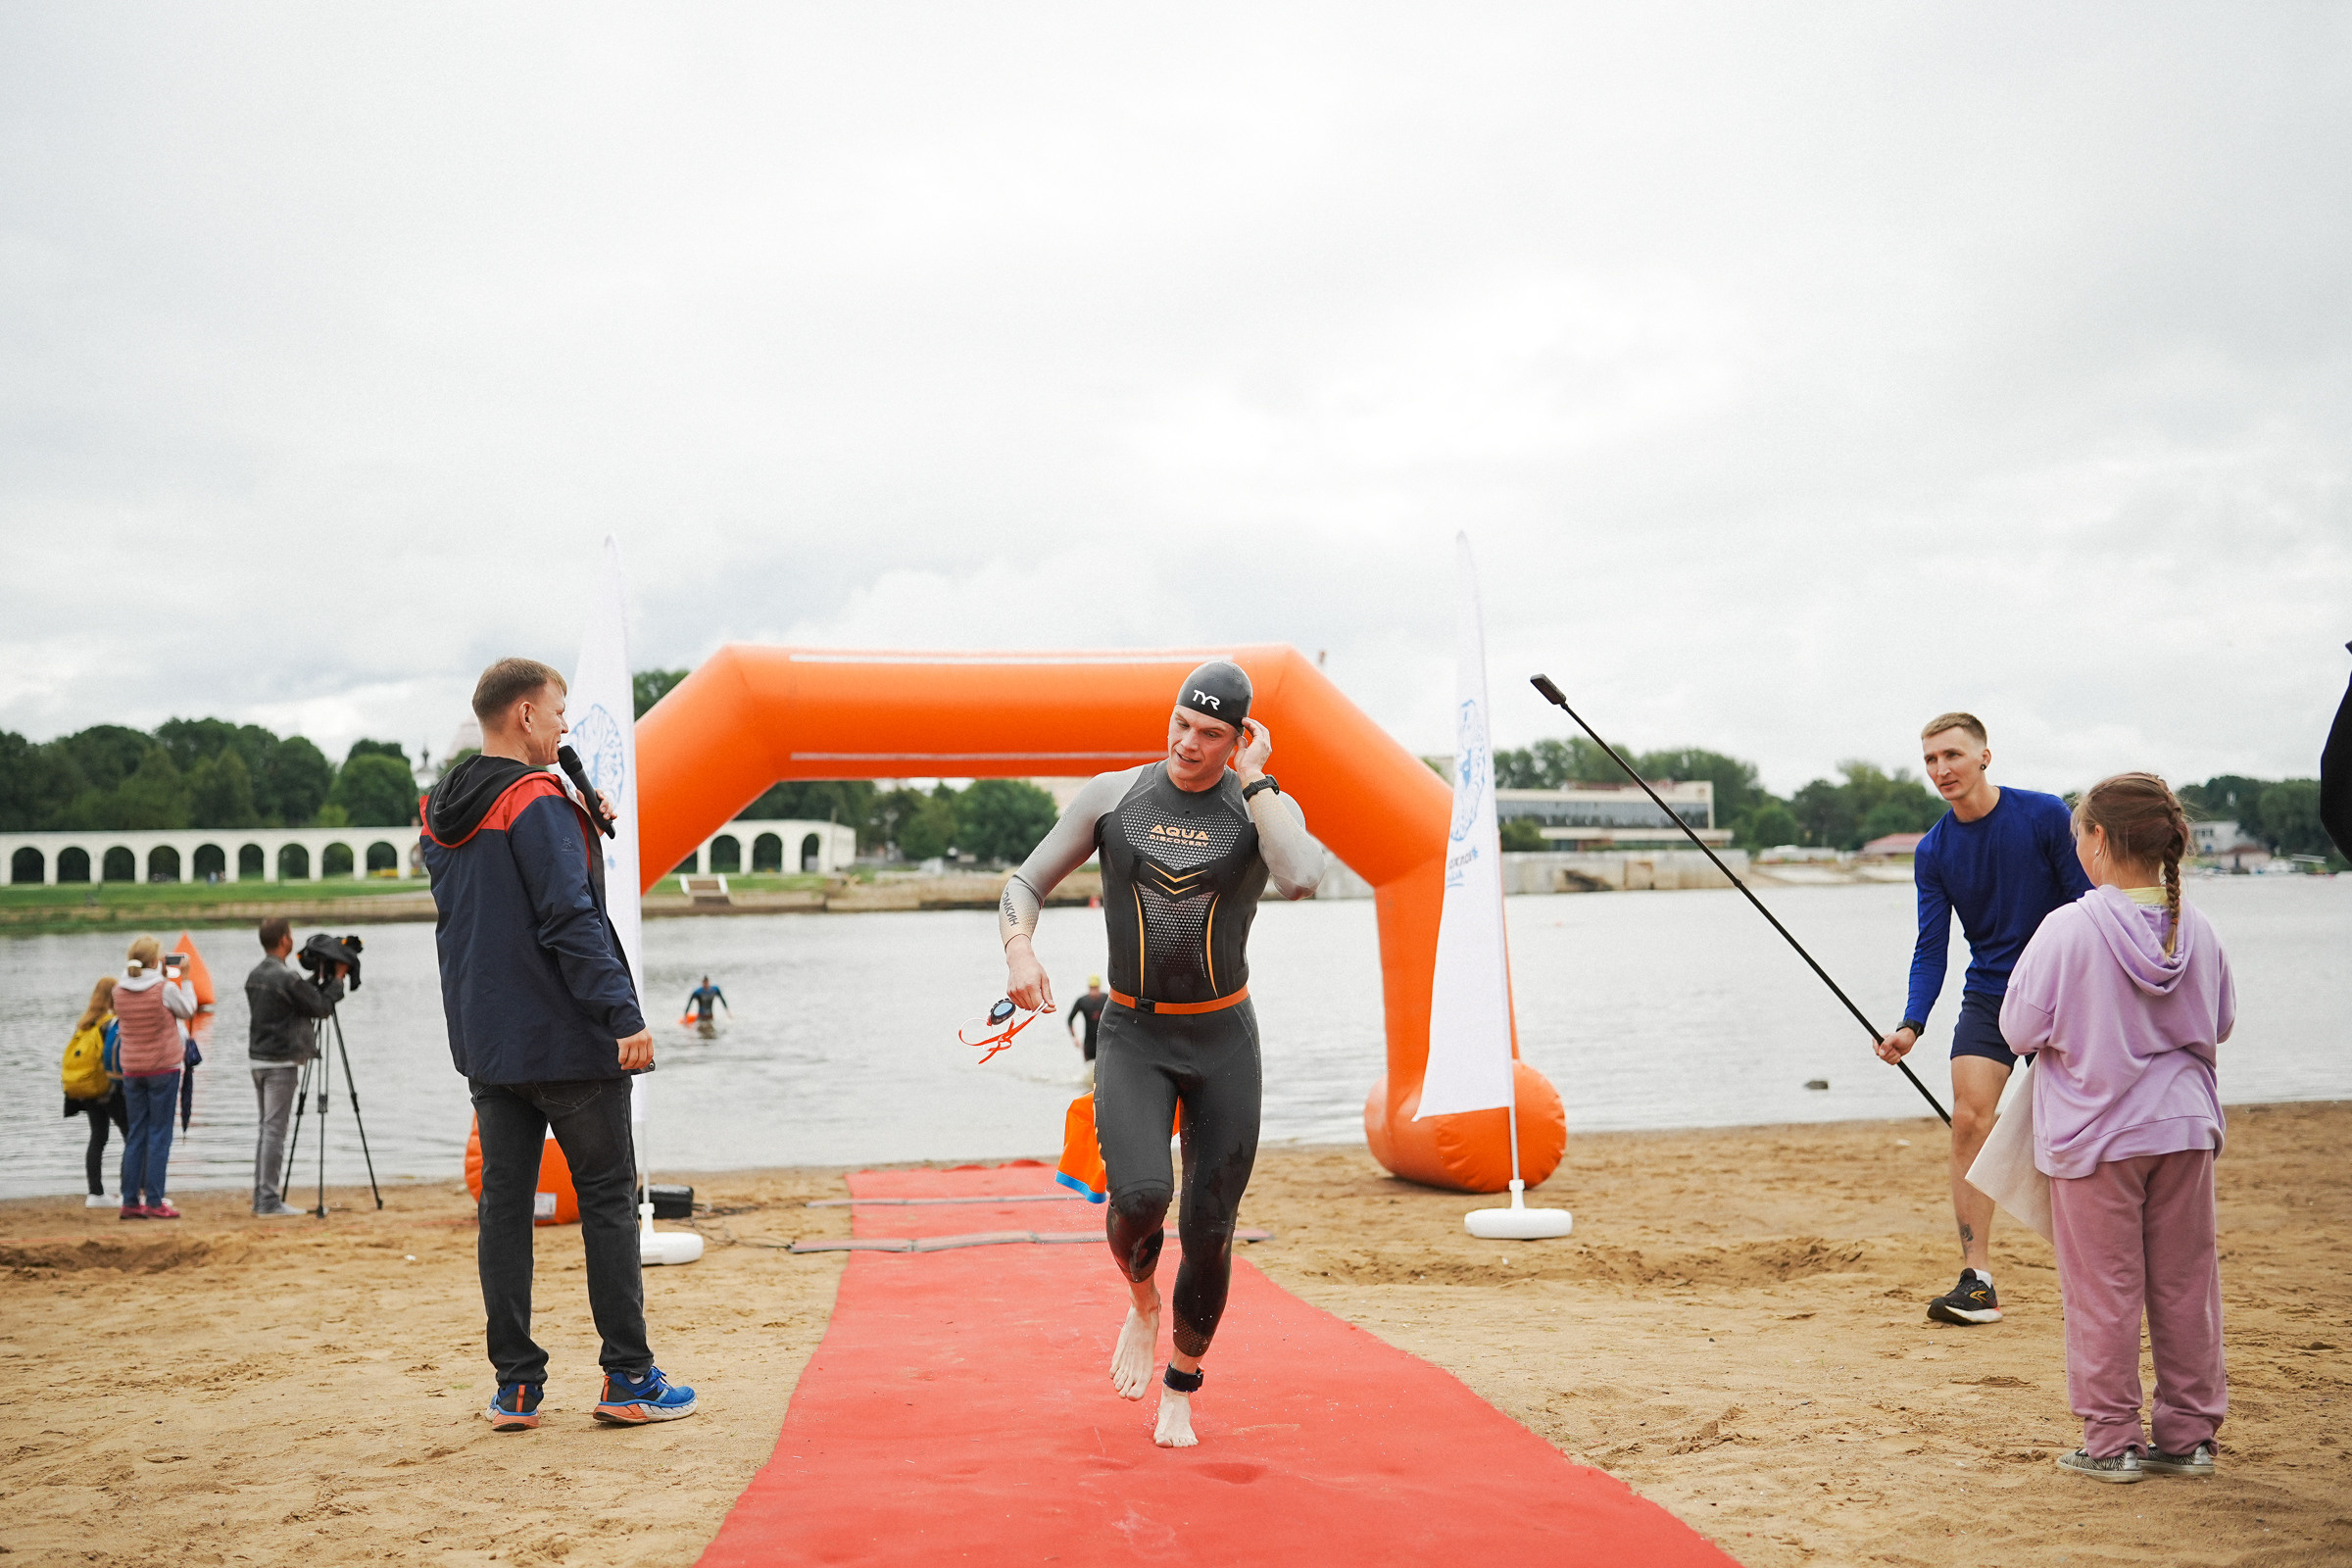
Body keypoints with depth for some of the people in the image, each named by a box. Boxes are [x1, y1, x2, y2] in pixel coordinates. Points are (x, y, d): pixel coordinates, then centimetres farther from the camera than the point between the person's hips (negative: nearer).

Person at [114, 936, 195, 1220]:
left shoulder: (119, 990, 0)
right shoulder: (165, 988, -14)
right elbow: (188, 1010, 1)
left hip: (132, 1071, 5)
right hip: (163, 1068, -5)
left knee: (135, 1136, 10)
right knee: (159, 1136, -1)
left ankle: (130, 1202, 10)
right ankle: (154, 1202, -2)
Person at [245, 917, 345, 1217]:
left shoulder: (254, 976, 10)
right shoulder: (286, 977, -17)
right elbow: (321, 1007, -11)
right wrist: (337, 979, 1)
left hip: (257, 1059, 9)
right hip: (280, 1062, -9)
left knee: (266, 1128, 13)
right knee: (274, 1130, -6)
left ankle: (260, 1197, 15)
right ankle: (269, 1201, -5)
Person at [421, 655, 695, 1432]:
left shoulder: (442, 814, 12)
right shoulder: (536, 801, -14)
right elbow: (571, 917, -21)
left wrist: (577, 831, 11)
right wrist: (623, 1014, -22)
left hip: (486, 1040, 7)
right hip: (566, 1038, -7)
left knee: (504, 1203, 8)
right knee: (608, 1198, 1)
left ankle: (516, 1385, 9)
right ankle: (629, 1380, 4)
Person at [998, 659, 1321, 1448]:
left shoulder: (1267, 806, -3)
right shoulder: (1111, 795, 0)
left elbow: (1301, 879, -26)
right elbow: (1024, 886, 4)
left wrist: (1254, 778, -16)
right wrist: (1019, 950, -18)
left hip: (1224, 1039, 1)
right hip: (1132, 1036, 0)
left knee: (1209, 1227, 3)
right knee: (1140, 1196, -23)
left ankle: (1181, 1388, 27)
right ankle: (1142, 1300, 13)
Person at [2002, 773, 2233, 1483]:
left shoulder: (2069, 929, -17)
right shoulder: (2196, 929, -2)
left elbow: (2021, 1029, -11)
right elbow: (2221, 1022, 12)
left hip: (2095, 1134, -4)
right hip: (2185, 1128, 4)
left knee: (2104, 1291, 4)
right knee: (2186, 1284, 12)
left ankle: (2112, 1441, 10)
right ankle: (2189, 1433, 20)